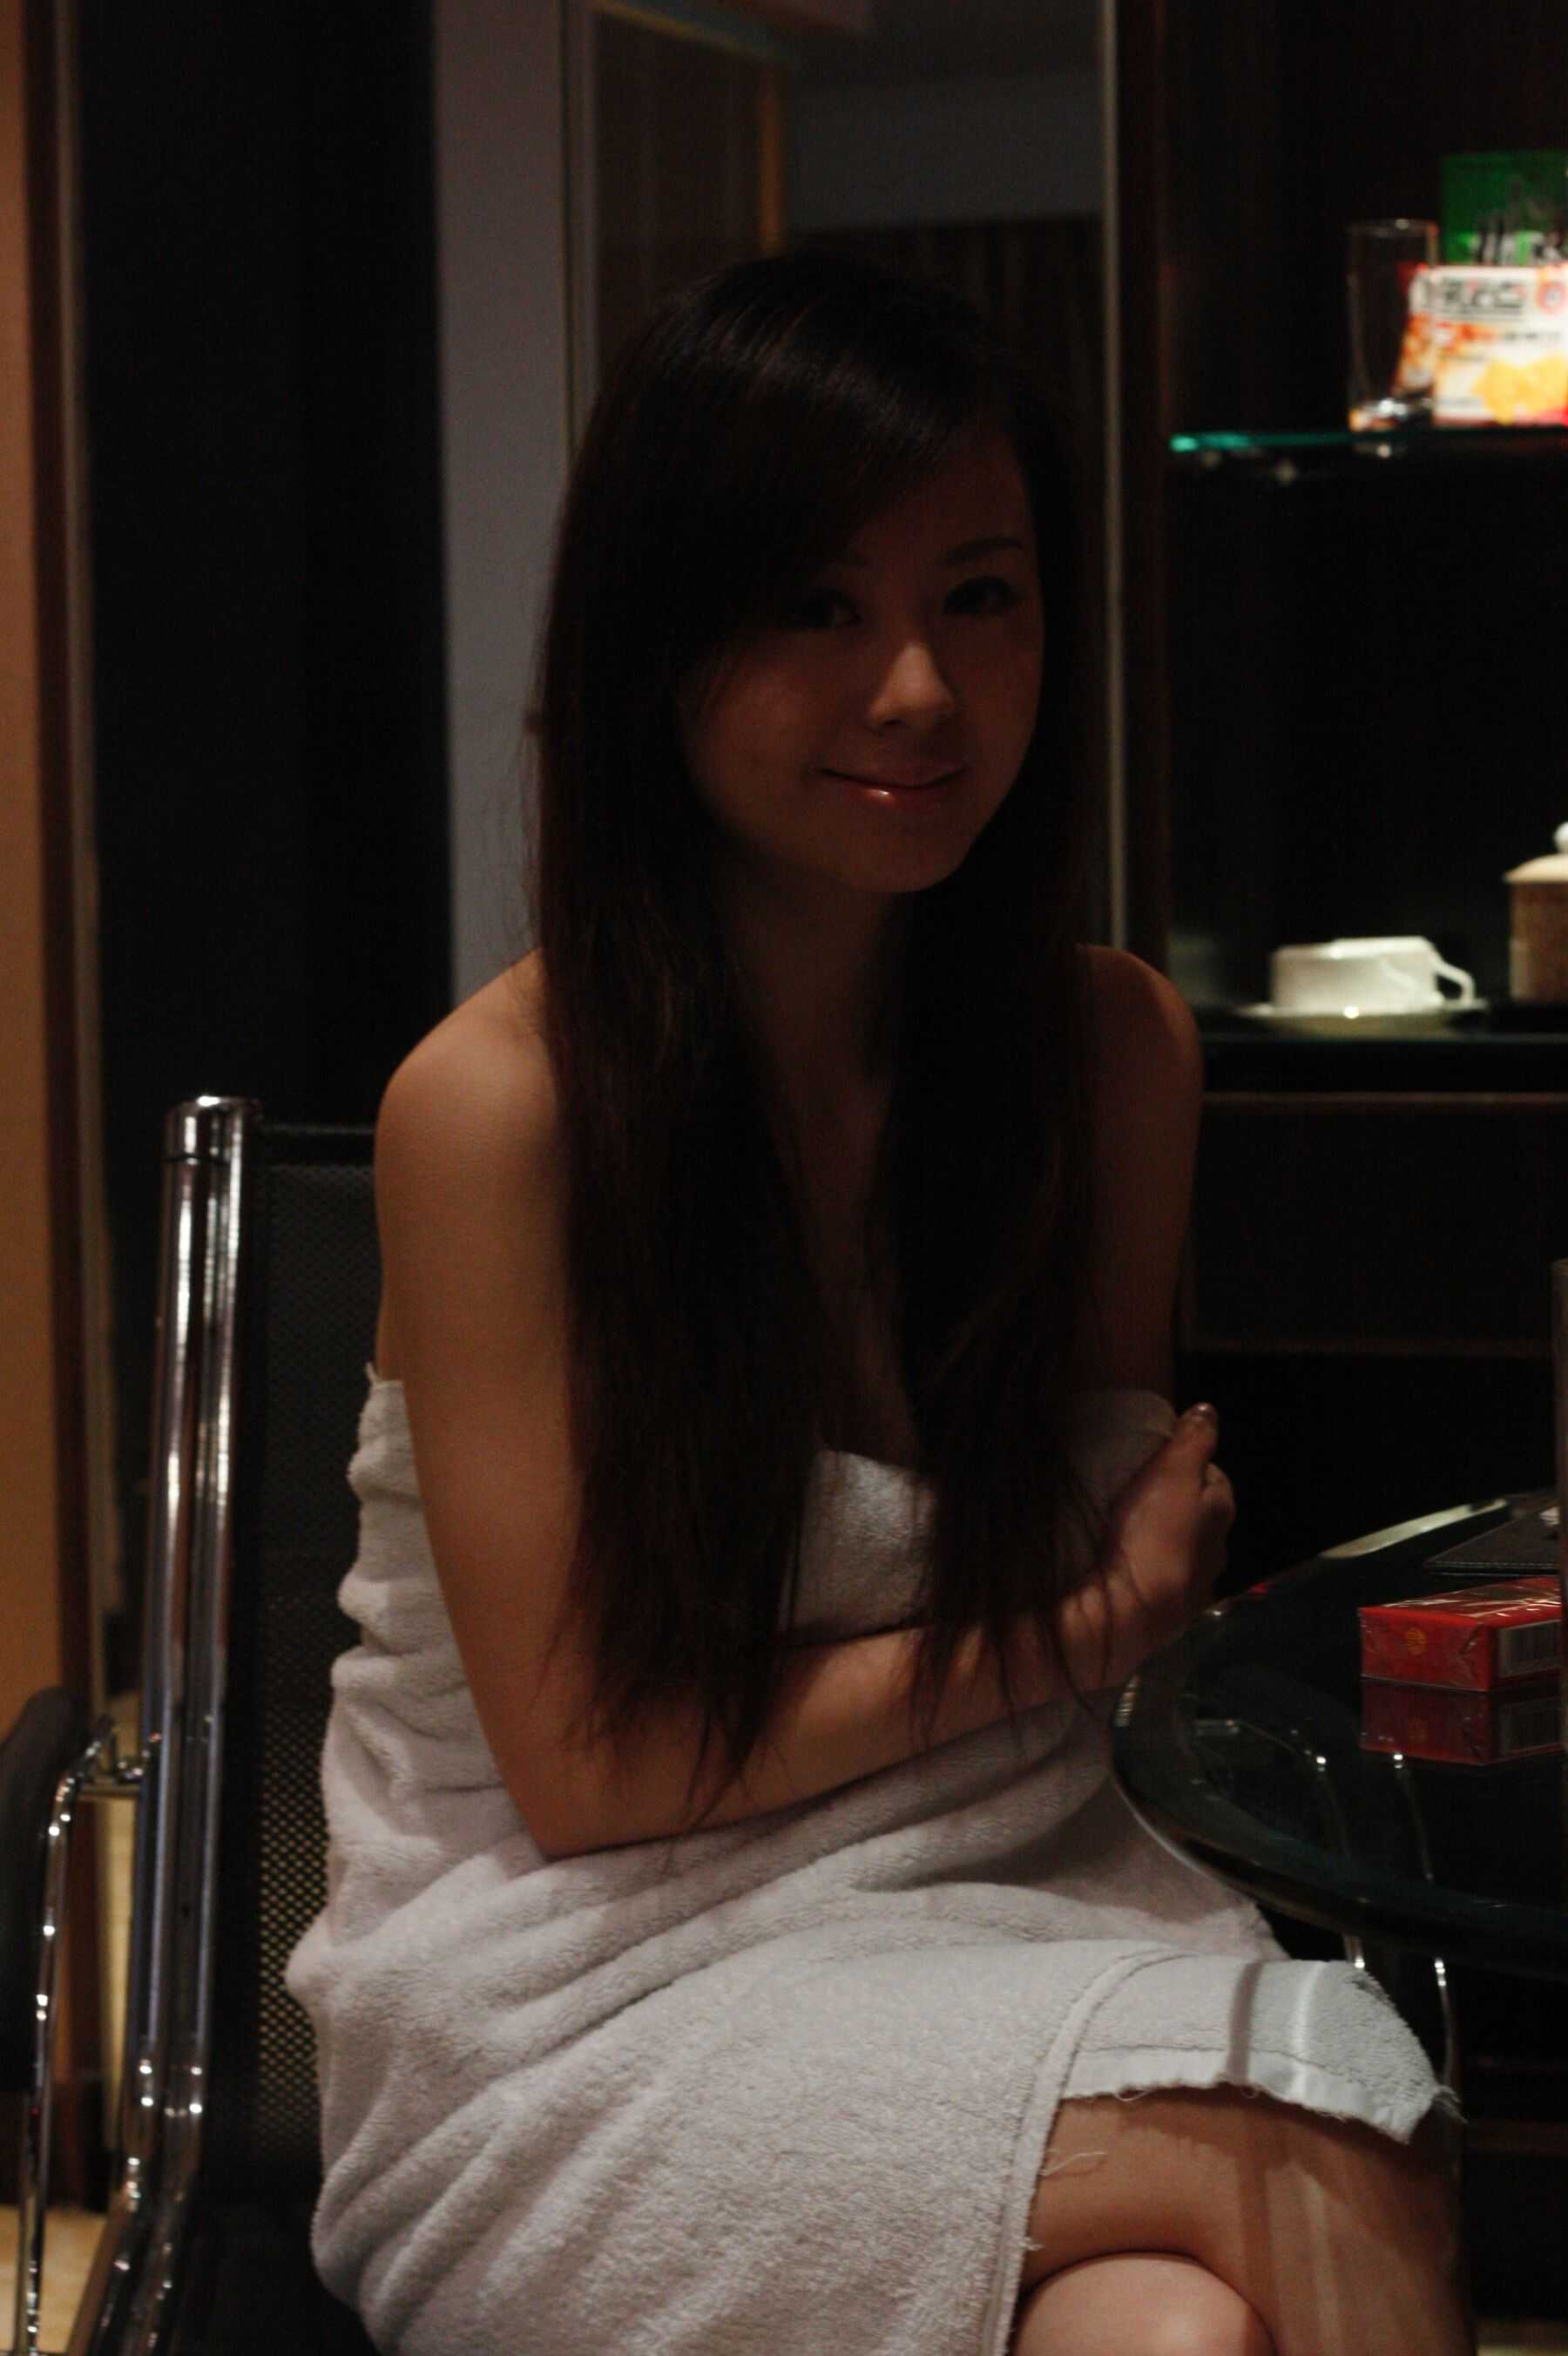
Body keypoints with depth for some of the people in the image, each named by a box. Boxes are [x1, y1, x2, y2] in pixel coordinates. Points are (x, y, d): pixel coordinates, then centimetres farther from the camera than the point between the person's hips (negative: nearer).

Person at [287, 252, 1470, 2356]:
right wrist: (1081, 1627, -5)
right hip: (588, 2005, -4)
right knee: (1319, 2164, -29)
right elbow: (584, 1765, -7)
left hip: (1008, 1914, 4)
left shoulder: (1118, 1053, 5)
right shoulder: (495, 1106, -11)